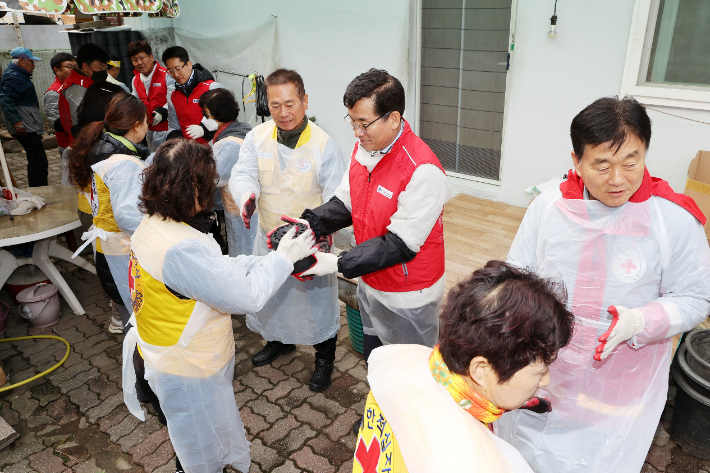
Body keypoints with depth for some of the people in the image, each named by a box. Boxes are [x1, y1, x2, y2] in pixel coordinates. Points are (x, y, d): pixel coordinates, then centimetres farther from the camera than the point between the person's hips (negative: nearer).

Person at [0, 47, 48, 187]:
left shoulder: (19, 75, 20)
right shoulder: (14, 77, -12)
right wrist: (18, 123, -27)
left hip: (29, 128, 11)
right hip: (26, 129, -11)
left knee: (35, 162, 16)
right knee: (39, 163, -13)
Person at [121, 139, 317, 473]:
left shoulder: (153, 226, -5)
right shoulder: (181, 250, -36)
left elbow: (220, 268, -1)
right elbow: (246, 296, -31)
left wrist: (270, 259, -7)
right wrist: (282, 258, -17)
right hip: (186, 377, -9)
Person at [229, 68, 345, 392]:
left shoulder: (323, 145, -19)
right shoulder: (257, 137, -6)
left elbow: (337, 200, -19)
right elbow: (243, 173, -12)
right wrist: (247, 196, -37)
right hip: (268, 237, 5)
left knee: (317, 303, 12)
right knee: (271, 293, 25)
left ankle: (324, 359, 38)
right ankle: (279, 341, 55)